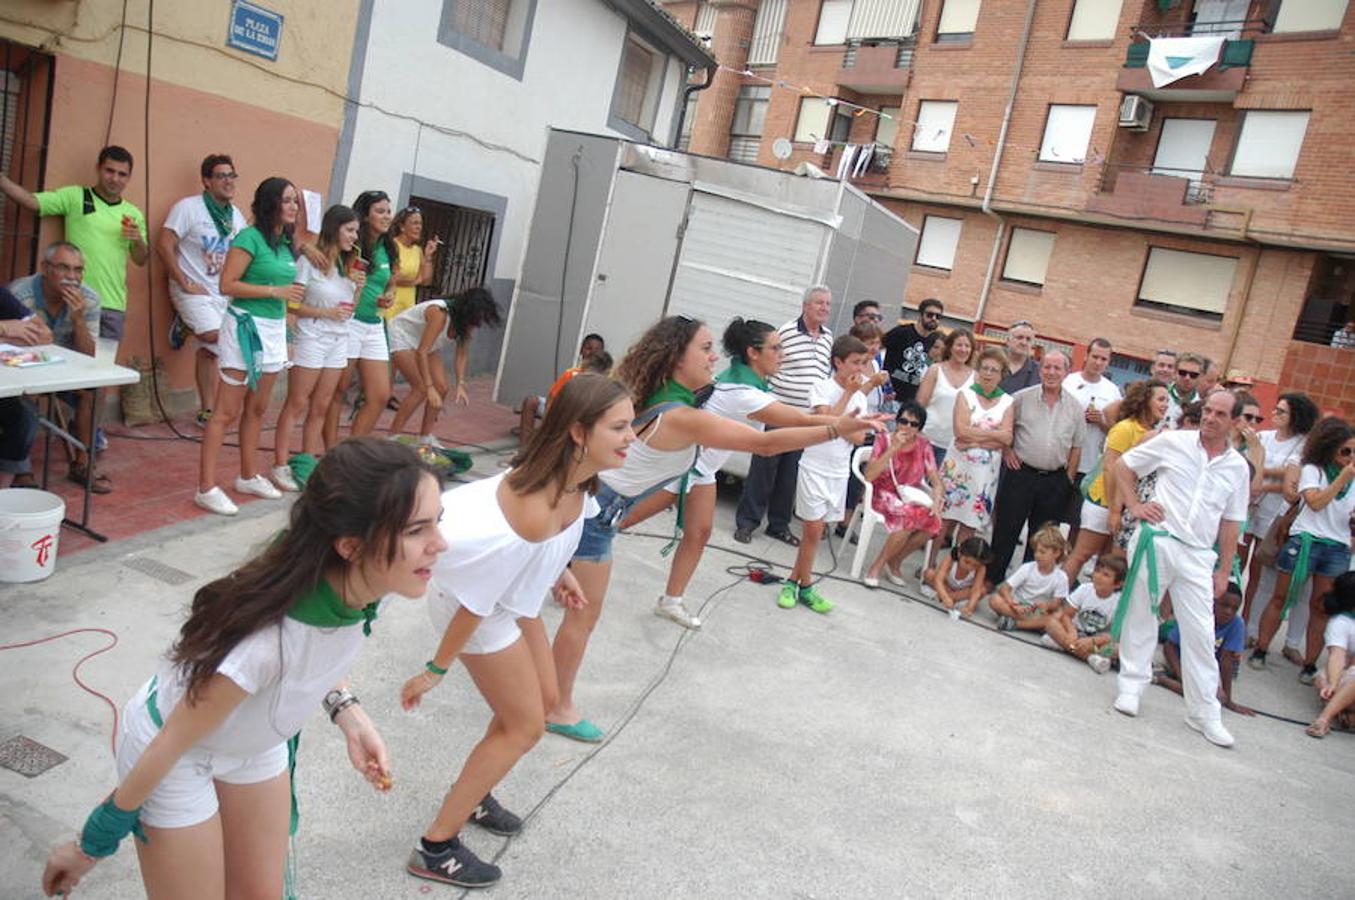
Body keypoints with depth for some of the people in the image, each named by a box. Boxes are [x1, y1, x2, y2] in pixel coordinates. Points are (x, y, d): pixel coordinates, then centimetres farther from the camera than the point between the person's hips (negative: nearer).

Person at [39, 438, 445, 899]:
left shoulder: (356, 584, -23)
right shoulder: (268, 637, -43)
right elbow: (172, 744, -25)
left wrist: (347, 714, -10)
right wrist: (91, 845, -11)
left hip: (255, 743, 6)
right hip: (176, 754, -6)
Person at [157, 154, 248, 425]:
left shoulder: (237, 215, 11)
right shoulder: (188, 207, -8)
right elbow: (164, 246, -12)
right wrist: (185, 283, -15)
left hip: (223, 294, 5)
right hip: (193, 291, -5)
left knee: (209, 350, 6)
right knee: (214, 334, -25)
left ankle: (207, 411, 10)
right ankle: (185, 326, 7)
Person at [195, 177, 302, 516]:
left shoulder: (286, 243, 11)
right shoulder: (250, 237, -11)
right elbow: (227, 285, -15)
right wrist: (275, 291, -17)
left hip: (274, 329, 8)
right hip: (246, 325, -8)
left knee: (257, 409, 16)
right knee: (227, 412, -6)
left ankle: (248, 476, 28)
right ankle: (206, 487, -1)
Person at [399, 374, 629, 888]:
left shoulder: (572, 472, -15)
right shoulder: (535, 516, -40)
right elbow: (476, 602, -28)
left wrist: (555, 570, 14)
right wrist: (436, 670, -15)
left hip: (512, 588, 9)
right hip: (473, 600, -8)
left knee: (544, 698, 19)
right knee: (524, 726, 3)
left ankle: (470, 794, 41)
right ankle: (435, 849, 17)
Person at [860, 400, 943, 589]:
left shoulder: (924, 446, 1)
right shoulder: (885, 441, -7)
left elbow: (937, 483, 0)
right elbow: (868, 476, -20)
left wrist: (936, 502, -21)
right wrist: (893, 449, -23)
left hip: (911, 498, 4)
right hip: (884, 496, -4)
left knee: (932, 521, -27)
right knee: (912, 515, -34)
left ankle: (894, 562, -4)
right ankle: (877, 566, -16)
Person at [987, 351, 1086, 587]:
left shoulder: (1074, 407, 5)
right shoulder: (1022, 398, -1)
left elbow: (1077, 446, 10)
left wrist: (1069, 479, 7)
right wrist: (1006, 451, -4)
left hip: (1055, 481, 3)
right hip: (1021, 473, -2)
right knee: (1006, 530, 0)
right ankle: (992, 579, 9)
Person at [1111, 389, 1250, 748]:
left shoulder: (1238, 467, 8)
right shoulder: (1173, 442, 0)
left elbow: (1230, 524, 13)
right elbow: (1124, 466, 8)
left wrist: (1224, 571, 10)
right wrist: (1135, 506, -3)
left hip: (1198, 555, 2)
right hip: (1157, 540, -2)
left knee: (1200, 632, 2)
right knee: (1140, 614, 6)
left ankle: (1204, 712, 13)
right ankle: (1131, 686, 21)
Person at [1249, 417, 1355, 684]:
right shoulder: (1312, 469, 0)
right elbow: (1315, 503, -14)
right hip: (1305, 541, -3)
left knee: (1321, 607, 3)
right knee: (1280, 598, 3)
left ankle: (1309, 665, 8)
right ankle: (1260, 651, 11)